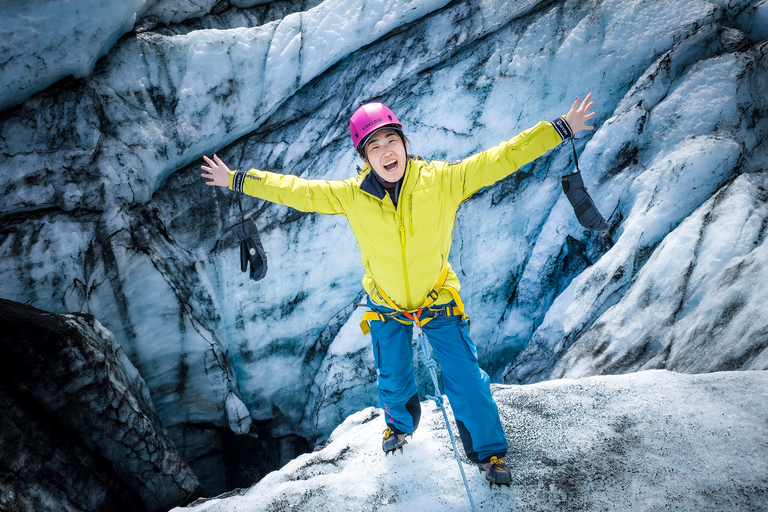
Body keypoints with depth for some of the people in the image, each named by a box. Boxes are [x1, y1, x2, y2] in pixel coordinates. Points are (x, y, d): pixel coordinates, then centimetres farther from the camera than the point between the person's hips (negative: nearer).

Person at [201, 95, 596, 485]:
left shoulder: (442, 180, -22)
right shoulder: (350, 195, -17)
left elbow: (502, 158, -21)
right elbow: (294, 189, -7)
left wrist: (562, 128, -22)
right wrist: (236, 180, -2)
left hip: (439, 303, -1)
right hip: (386, 307, 2)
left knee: (467, 381, 1)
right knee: (393, 382, 21)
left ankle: (488, 451, 29)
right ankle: (400, 424, 57)